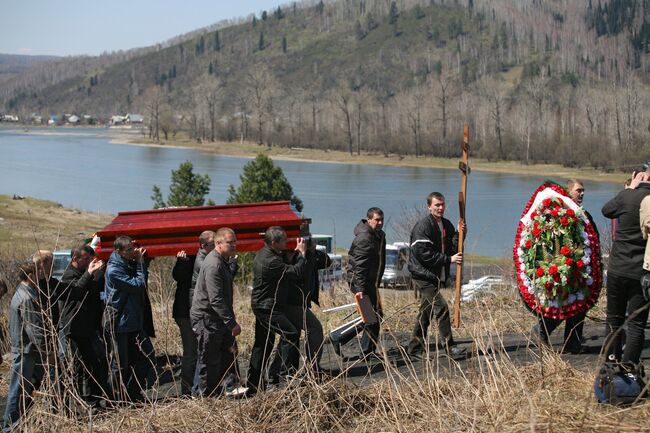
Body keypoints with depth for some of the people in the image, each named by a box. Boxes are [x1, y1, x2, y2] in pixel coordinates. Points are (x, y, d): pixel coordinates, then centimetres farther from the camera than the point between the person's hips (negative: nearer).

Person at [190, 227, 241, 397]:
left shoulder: (223, 262, 12)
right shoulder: (213, 265, -22)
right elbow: (216, 299, -28)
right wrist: (232, 323, -29)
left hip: (219, 319, 10)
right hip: (207, 319, -10)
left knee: (228, 356, 14)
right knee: (209, 361, -2)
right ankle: (206, 395, 8)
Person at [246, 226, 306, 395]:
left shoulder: (262, 254, 8)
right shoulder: (270, 261, -25)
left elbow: (284, 265, 19)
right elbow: (296, 273, -23)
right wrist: (302, 253, -11)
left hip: (261, 305, 11)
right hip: (268, 308, -11)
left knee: (263, 343, 15)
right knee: (292, 334, -9)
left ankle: (253, 382, 20)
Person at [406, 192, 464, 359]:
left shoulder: (447, 225, 12)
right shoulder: (422, 226, -14)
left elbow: (452, 249, 7)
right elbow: (424, 254, -20)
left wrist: (459, 234, -9)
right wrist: (449, 259, -19)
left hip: (437, 276, 8)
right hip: (422, 275, -8)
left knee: (426, 312, 12)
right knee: (441, 307, -14)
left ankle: (414, 348, 19)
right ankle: (449, 347, -11)